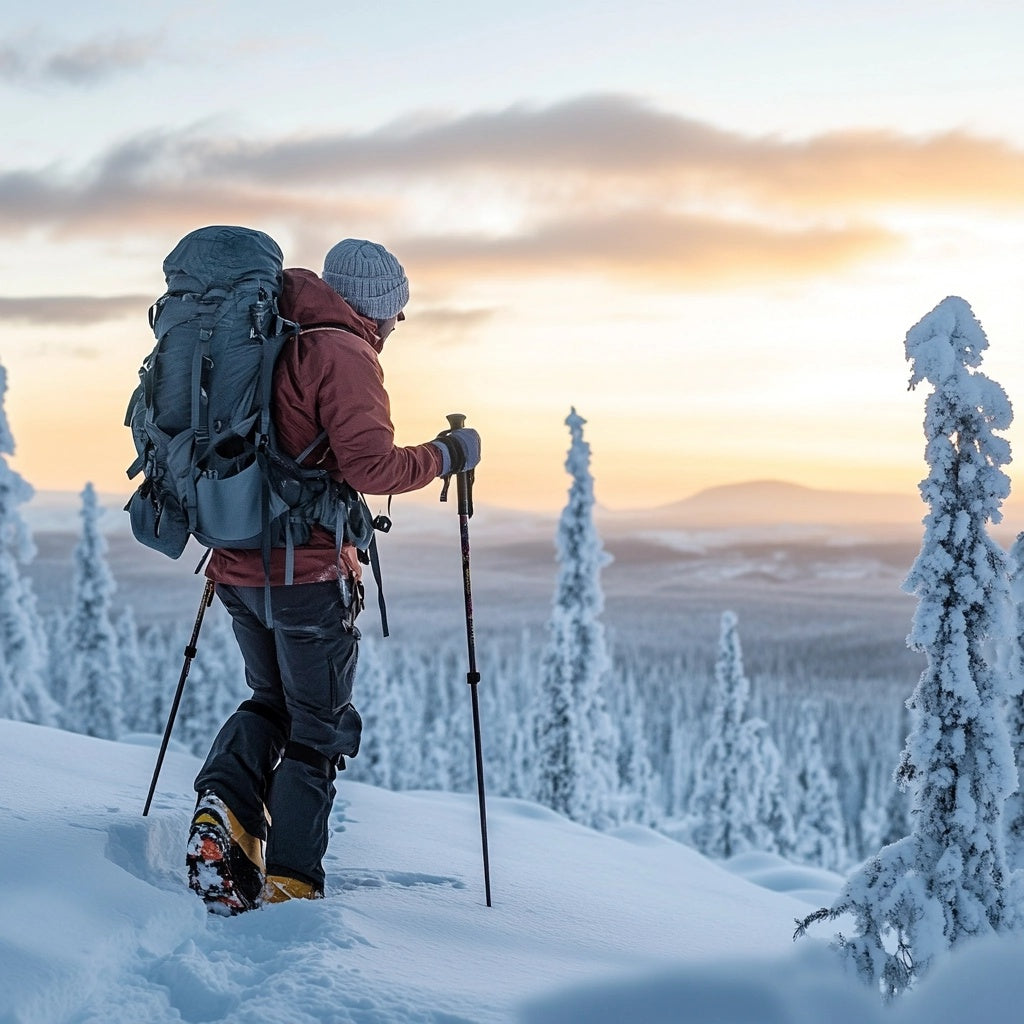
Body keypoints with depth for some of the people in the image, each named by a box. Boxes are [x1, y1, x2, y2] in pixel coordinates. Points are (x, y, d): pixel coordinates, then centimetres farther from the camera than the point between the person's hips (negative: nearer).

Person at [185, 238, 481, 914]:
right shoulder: (343, 353, -12)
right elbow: (370, 465, -23)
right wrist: (446, 456, -9)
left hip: (238, 566, 7)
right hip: (309, 572, -7)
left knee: (274, 701, 24)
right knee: (319, 731, 6)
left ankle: (226, 808, 0)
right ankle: (289, 888, 5)